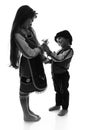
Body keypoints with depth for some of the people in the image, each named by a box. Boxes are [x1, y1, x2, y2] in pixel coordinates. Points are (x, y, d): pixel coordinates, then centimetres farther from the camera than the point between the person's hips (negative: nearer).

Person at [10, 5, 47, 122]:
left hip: (35, 63, 8)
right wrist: (40, 48, -9)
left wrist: (43, 57, 1)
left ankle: (28, 111, 42)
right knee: (25, 90, 10)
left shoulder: (30, 30, 1)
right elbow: (29, 53, -23)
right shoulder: (18, 34, -24)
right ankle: (26, 115, 28)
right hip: (28, 65, -8)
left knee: (27, 89, 23)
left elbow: (37, 44, 9)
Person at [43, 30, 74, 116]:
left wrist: (49, 52, -39)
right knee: (58, 91, 21)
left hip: (63, 75, -8)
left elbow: (59, 59, -31)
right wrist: (49, 61, -3)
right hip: (55, 74, 8)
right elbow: (55, 60, 17)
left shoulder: (69, 50, -18)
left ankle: (65, 109, 21)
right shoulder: (61, 51, 9)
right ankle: (57, 105, 38)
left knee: (64, 92, 7)